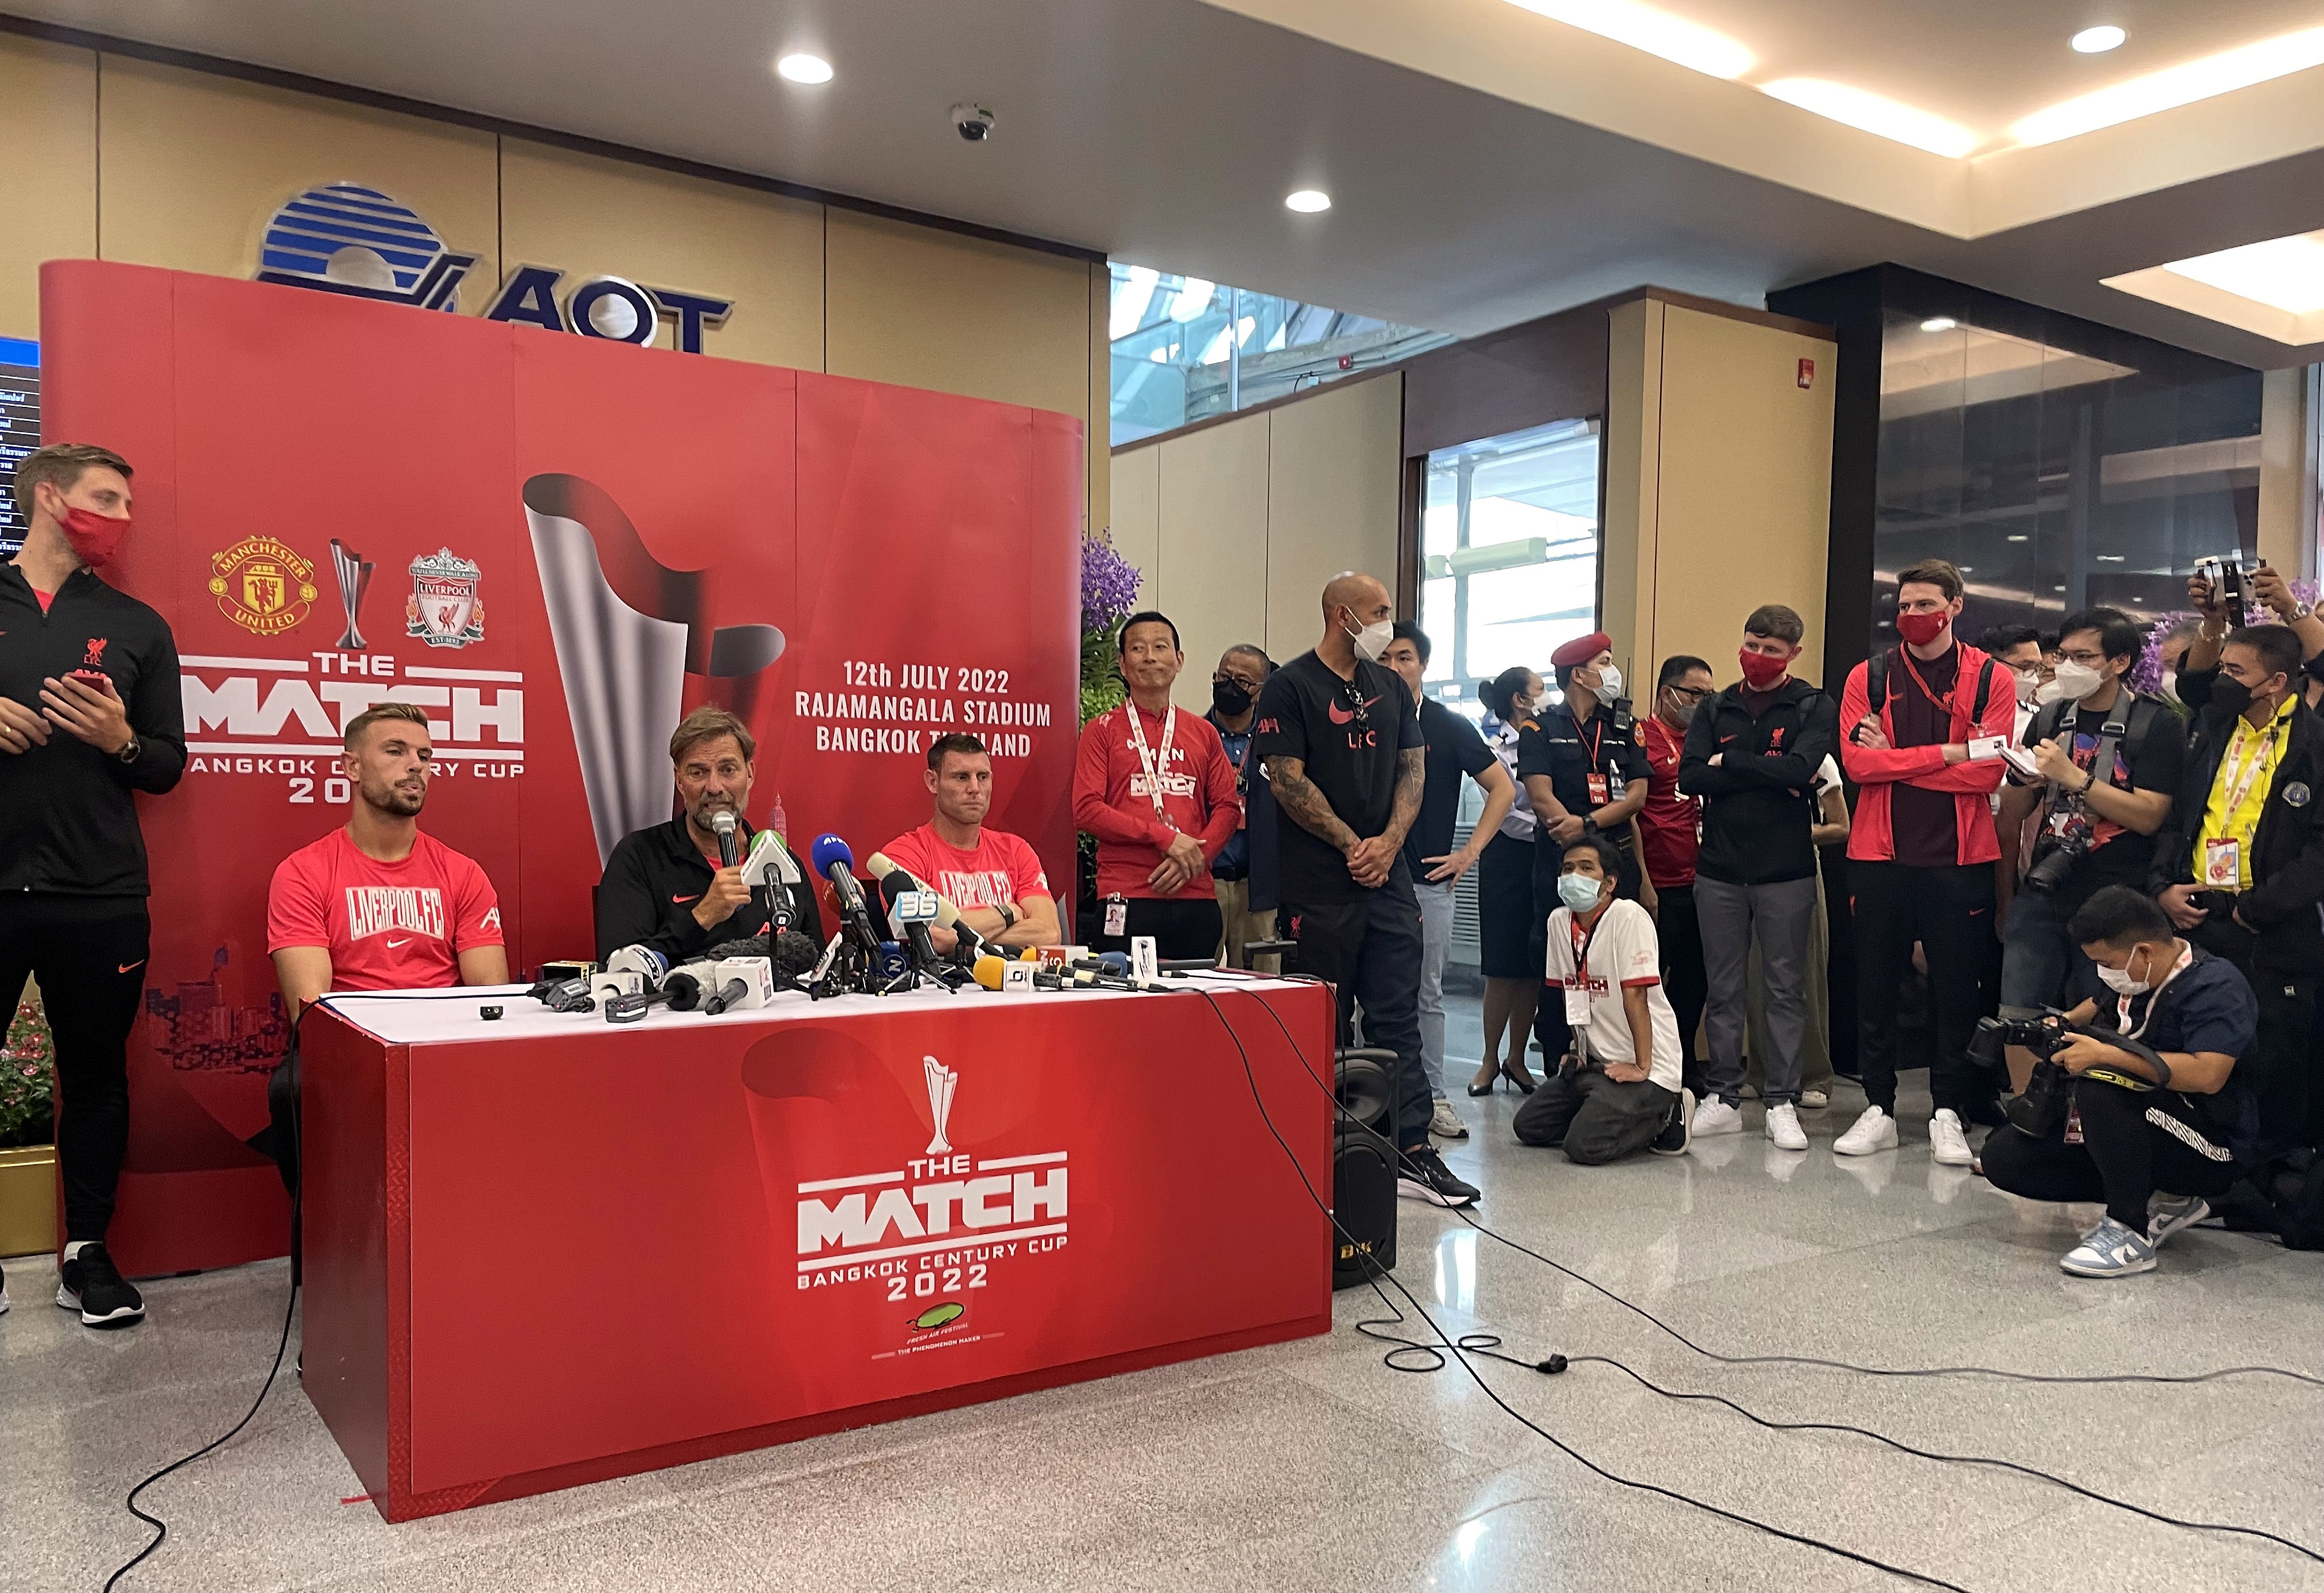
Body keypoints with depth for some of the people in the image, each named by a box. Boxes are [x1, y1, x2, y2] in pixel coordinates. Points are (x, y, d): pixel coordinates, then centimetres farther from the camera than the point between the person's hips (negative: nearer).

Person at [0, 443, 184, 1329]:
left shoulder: (137, 627, 10)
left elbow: (169, 766, 10)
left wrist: (120, 740, -11)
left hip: (99, 898, 1)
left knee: (96, 1078, 7)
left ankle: (87, 1254, 20)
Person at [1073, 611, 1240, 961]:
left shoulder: (1204, 733, 16)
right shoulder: (1103, 730, 6)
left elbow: (1228, 808, 10)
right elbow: (1087, 810, -4)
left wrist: (1195, 857, -8)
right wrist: (1164, 837, -12)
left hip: (1196, 897, 3)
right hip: (1127, 900, -3)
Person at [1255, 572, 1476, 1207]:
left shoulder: (1388, 686, 15)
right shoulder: (1290, 686, -4)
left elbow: (1413, 767, 14)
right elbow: (1287, 780, -10)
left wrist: (1390, 840, -2)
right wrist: (1352, 845, -10)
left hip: (1388, 873, 5)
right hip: (1320, 884, -5)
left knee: (1398, 1015, 3)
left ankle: (1412, 1150, 5)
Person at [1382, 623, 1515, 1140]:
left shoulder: (1449, 727, 3)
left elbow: (1503, 789, 7)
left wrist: (1470, 851, 1)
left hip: (1429, 879, 0)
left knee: (1427, 993, 6)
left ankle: (1432, 1097, 14)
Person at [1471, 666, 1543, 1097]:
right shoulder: (1497, 750, -4)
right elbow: (1508, 817, -9)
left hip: (1543, 862, 4)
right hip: (1508, 858, -4)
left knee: (1532, 968, 6)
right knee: (1504, 968, -1)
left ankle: (1517, 1059, 16)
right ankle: (1490, 1060, 10)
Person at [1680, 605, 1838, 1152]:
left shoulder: (1814, 708, 2)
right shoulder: (1716, 709, 11)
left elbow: (1799, 768, -17)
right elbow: (1690, 777, -4)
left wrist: (1729, 763, -7)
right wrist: (1768, 776, -11)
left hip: (1786, 870, -3)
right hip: (1720, 867, 3)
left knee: (1787, 988, 2)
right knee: (1725, 989, 7)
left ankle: (1782, 1101, 9)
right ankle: (1724, 1097, 15)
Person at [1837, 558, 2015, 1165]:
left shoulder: (1990, 679, 1)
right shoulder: (1868, 677, 5)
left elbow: (1988, 770, -11)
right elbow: (1856, 761, -9)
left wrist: (1895, 761, -11)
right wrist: (1946, 754, -12)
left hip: (1959, 860, -1)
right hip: (1880, 858, 1)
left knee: (1956, 990, 5)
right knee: (1875, 988, 7)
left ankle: (1948, 1115, 16)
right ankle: (1879, 1110, 17)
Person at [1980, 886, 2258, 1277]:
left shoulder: (2216, 985, -19)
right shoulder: (2137, 979, 5)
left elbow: (2208, 1076, -34)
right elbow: (2098, 1007, 29)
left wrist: (2105, 1054, -31)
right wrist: (2064, 1023, 7)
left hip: (2213, 1150, -9)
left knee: (2099, 1079, -34)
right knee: (2003, 1154, -4)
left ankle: (2132, 1230, -22)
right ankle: (2162, 1202, 4)